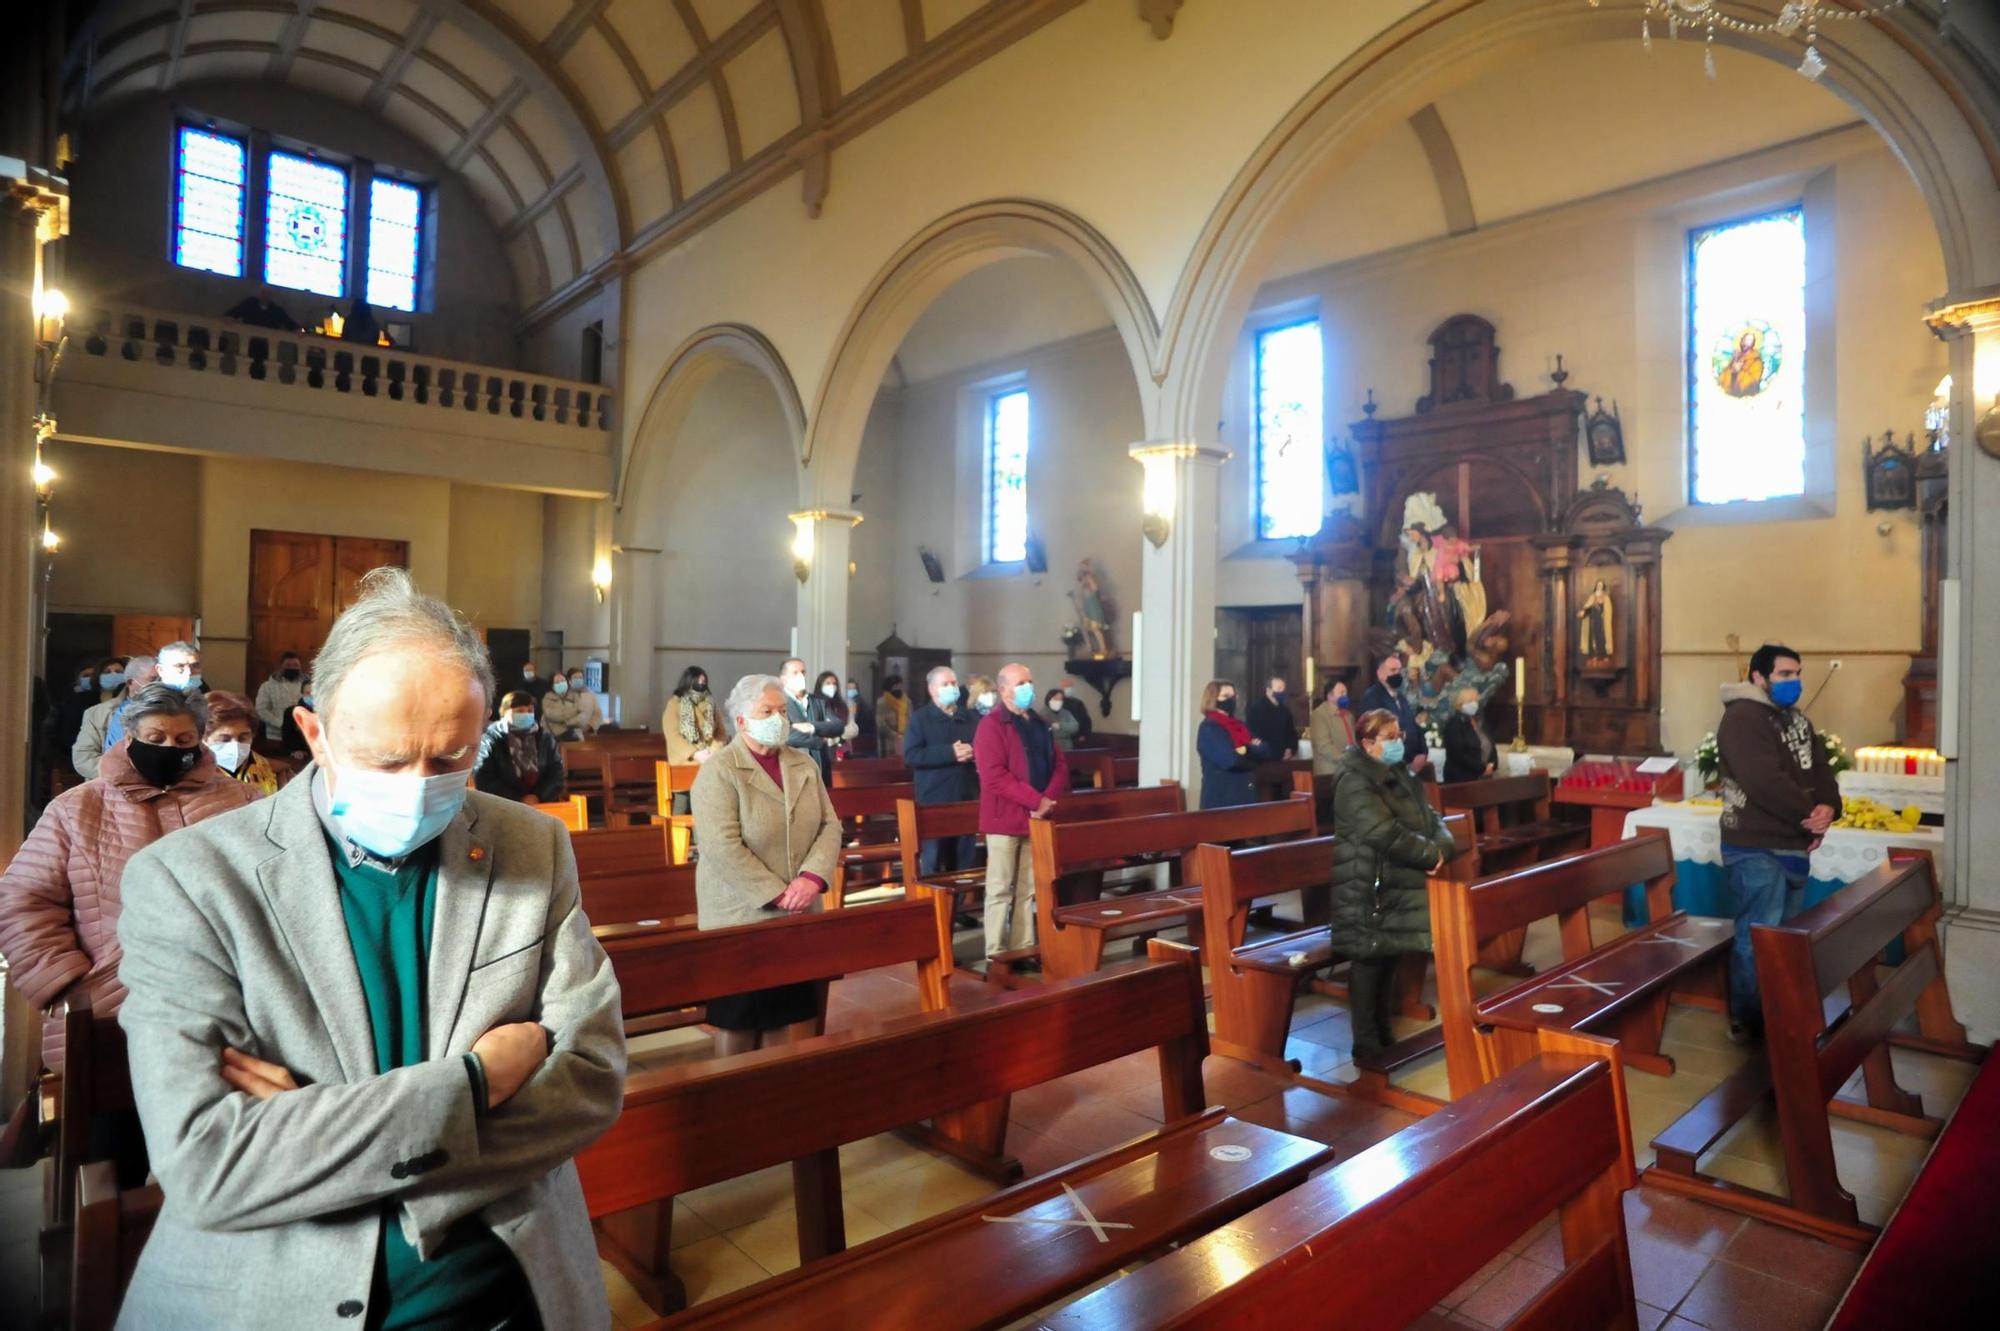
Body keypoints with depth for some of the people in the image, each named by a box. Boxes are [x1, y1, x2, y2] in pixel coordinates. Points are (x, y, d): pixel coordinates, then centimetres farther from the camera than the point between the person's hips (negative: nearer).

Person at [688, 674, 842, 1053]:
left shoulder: (805, 764, 8)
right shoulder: (719, 771, -10)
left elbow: (830, 825, 4)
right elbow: (722, 847, -19)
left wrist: (811, 877, -13)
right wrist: (777, 894, -19)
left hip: (799, 914, 5)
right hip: (741, 916, -5)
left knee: (795, 1012, 12)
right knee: (739, 1020, 7)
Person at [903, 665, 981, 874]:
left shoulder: (972, 717, 15)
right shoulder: (920, 718, 0)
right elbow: (910, 755, -12)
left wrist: (973, 753, -13)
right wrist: (950, 753, -18)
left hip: (967, 800, 4)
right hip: (934, 802, -4)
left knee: (964, 862, 10)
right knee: (933, 861, 0)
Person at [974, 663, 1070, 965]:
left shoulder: (1040, 725, 15)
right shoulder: (991, 725, -9)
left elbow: (1060, 765, 11)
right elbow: (994, 776, -19)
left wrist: (1049, 799, -8)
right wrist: (1036, 800, -20)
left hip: (1036, 818, 7)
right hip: (1004, 818, -7)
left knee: (1027, 889, 11)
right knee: (1001, 889, -1)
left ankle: (1024, 949, 18)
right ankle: (996, 954, 6)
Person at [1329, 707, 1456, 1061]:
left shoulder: (1400, 775, 14)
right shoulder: (1355, 783, -16)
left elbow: (1430, 817, 12)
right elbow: (1386, 834, -26)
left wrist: (1442, 845, -8)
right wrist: (1430, 853, -17)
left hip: (1399, 886, 9)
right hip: (1368, 891, -9)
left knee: (1389, 959, 16)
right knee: (1368, 961, -1)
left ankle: (1383, 1034, 29)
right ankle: (1366, 1043, 9)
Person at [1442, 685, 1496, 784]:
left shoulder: (1480, 722, 13)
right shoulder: (1454, 725, -8)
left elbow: (1490, 746, 16)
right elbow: (1458, 754, -17)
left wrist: (1491, 765, -2)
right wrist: (1482, 768, -15)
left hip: (1484, 778, 7)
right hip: (1462, 778, -7)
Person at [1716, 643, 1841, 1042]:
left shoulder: (1797, 718, 15)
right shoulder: (1742, 717, -16)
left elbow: (1820, 768, 10)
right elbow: (1766, 782, -25)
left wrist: (1828, 808, -10)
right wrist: (1809, 814, -15)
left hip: (1794, 847, 9)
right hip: (1757, 849, -9)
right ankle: (1748, 1023, 9)